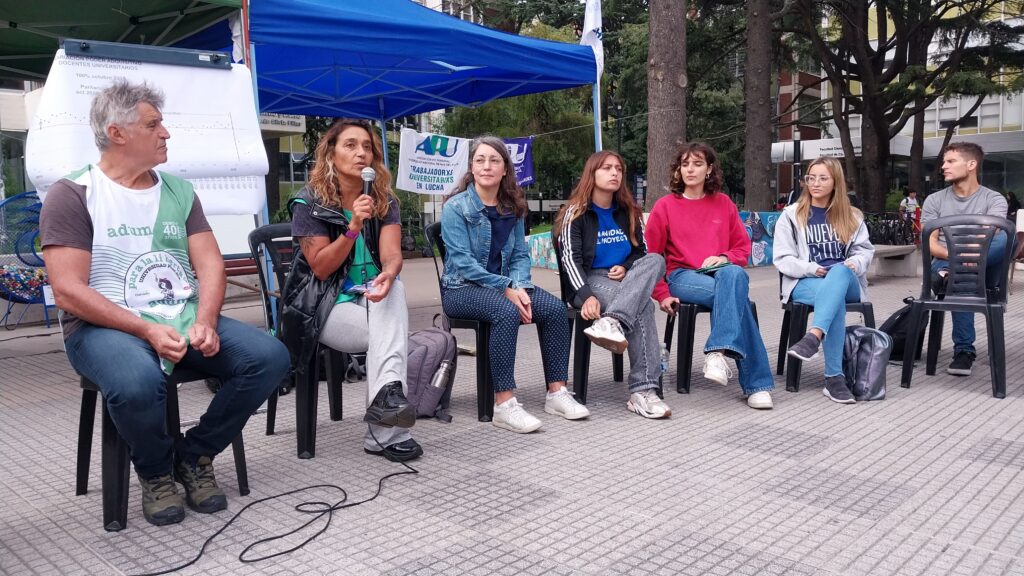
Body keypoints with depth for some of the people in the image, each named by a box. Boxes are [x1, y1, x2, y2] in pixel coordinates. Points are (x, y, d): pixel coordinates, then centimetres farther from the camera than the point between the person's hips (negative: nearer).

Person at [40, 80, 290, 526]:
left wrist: (204, 322, -15)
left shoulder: (179, 191, 13)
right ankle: (157, 471, -4)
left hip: (186, 318, 5)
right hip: (105, 326, -5)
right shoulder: (72, 195, -3)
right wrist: (147, 329, -21)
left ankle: (195, 456, 2)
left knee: (270, 356, -17)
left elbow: (210, 264, 5)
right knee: (137, 383, -38)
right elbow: (68, 291, -11)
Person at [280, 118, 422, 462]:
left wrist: (388, 274, -37)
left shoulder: (385, 201, 4)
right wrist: (353, 227, -26)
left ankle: (385, 395, -45)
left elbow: (392, 255, -11)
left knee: (392, 288, -32)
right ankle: (389, 434, -33)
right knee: (392, 332, -30)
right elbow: (320, 268, -12)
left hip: (373, 300, 4)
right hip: (327, 307, -3)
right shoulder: (309, 203, -6)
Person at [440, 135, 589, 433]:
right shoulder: (455, 207, -8)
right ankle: (504, 404, -32)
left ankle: (557, 392, -10)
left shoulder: (513, 208, 10)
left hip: (504, 284, 6)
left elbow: (521, 255, 8)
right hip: (461, 288, -5)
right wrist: (506, 289, -21)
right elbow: (462, 262, -15)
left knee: (555, 308, -18)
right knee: (507, 312, -36)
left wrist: (520, 287, -13)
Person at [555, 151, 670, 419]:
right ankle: (643, 391, -46)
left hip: (626, 280, 5)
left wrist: (626, 268, -4)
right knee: (643, 305, -36)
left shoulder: (629, 212, 18)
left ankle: (611, 322, -51)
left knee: (656, 260, -32)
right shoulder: (576, 213, 1)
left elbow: (641, 250, 22)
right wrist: (586, 295, -29)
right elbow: (570, 258, -11)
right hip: (591, 281, -5)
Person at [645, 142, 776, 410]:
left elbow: (743, 248, 15)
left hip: (725, 273, 2)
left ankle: (717, 352, -44)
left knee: (734, 275, -38)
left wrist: (724, 258, -8)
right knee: (735, 295, -33)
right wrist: (662, 295, -6)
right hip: (682, 277, -2)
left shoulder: (723, 203, 14)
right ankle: (756, 383, -36)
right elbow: (650, 256, 5)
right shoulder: (665, 206, 6)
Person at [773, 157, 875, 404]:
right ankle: (834, 377, -43)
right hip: (805, 283, -2)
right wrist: (811, 269, -15)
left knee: (839, 272, -38)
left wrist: (855, 263, -11)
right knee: (836, 297, -38)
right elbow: (782, 258, 1)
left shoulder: (852, 216, 18)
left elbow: (865, 250, 12)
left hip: (847, 281, 2)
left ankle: (813, 336, -58)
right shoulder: (792, 215, 9)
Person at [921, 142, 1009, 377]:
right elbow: (929, 243, 1)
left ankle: (949, 274, -42)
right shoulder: (934, 200, 13)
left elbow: (991, 236, -13)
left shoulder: (994, 199, 8)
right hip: (945, 264, 0)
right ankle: (963, 351, -30)